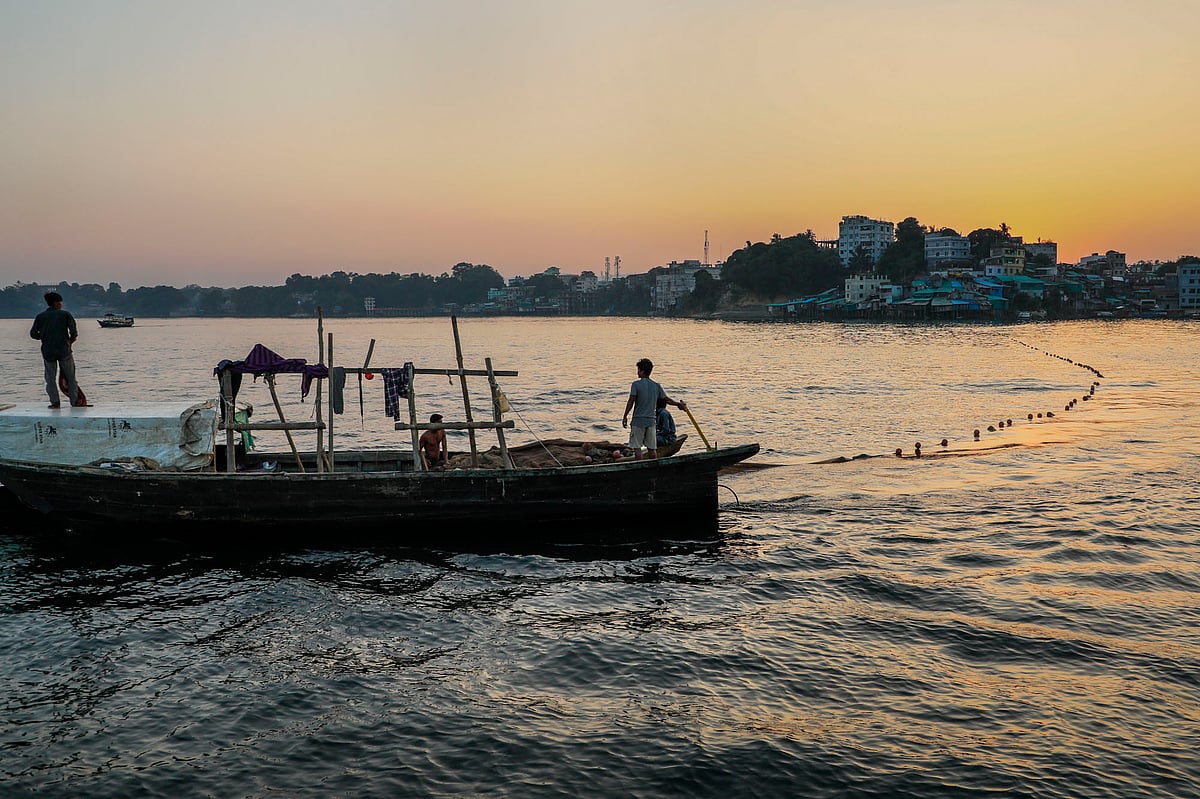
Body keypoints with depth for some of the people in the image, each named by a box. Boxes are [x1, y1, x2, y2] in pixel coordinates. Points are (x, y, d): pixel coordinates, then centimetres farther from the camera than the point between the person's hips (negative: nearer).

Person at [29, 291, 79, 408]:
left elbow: (33, 334, 4)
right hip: (64, 350, -2)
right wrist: (71, 339, 9)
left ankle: (55, 401, 1)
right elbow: (74, 332, -11)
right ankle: (74, 400, 11)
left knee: (50, 378, 10)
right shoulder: (65, 314, -2)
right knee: (70, 376, 10)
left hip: (47, 351, 2)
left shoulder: (40, 317, 5)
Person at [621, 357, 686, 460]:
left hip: (638, 420, -5)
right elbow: (667, 400, 14)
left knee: (637, 447, 1)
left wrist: (625, 417, -3)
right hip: (651, 420, 5)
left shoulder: (636, 384, -9)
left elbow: (630, 402, -11)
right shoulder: (656, 386, 6)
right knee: (652, 448, 9)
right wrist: (679, 404, 30)